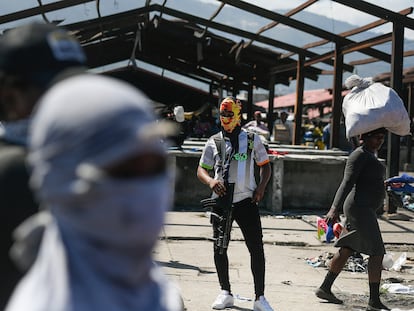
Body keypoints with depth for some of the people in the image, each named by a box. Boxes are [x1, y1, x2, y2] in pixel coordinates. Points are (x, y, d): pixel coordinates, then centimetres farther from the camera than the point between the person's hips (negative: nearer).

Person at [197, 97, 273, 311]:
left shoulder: (252, 139, 7)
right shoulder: (214, 142, 9)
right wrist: (210, 181, -13)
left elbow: (265, 165, 14)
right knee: (219, 248, 5)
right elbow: (201, 170, 10)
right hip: (221, 201, 1)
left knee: (256, 248, -5)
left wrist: (261, 187, -3)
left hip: (246, 200, -1)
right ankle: (226, 293, 19)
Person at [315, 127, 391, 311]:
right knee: (377, 252, -11)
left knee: (347, 250, 15)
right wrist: (334, 209, -29)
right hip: (360, 208, -10)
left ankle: (325, 288, 24)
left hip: (366, 209, 10)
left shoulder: (370, 155, 18)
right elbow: (347, 183, -22)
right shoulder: (359, 155, -13)